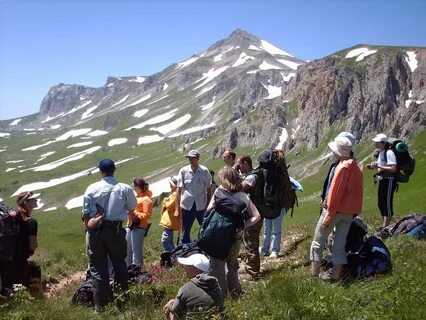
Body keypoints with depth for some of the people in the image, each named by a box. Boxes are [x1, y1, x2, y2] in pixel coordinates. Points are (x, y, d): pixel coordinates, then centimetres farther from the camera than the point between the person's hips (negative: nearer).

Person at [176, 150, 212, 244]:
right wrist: (177, 208, -5)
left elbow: (209, 190, 3)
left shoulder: (204, 171, -4)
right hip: (187, 206, 0)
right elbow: (179, 190, -3)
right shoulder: (183, 171, -4)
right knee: (186, 232, 10)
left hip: (201, 206, 0)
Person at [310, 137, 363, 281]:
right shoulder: (356, 167, 9)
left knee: (318, 242, 3)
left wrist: (330, 213, -18)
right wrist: (355, 212, 18)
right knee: (340, 243, 12)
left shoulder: (343, 167, -16)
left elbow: (336, 191, -19)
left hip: (336, 209, -8)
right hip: (350, 212, 8)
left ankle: (314, 274, 2)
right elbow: (355, 191, 13)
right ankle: (336, 274, 14)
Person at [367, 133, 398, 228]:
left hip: (389, 181, -10)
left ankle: (386, 225, 0)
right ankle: (384, 225, 25)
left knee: (387, 202, -5)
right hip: (382, 180, 10)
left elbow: (393, 169, -21)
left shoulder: (389, 153, -16)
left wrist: (379, 166, -23)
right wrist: (373, 166, 4)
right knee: (381, 203, 14)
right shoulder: (380, 153, 13)